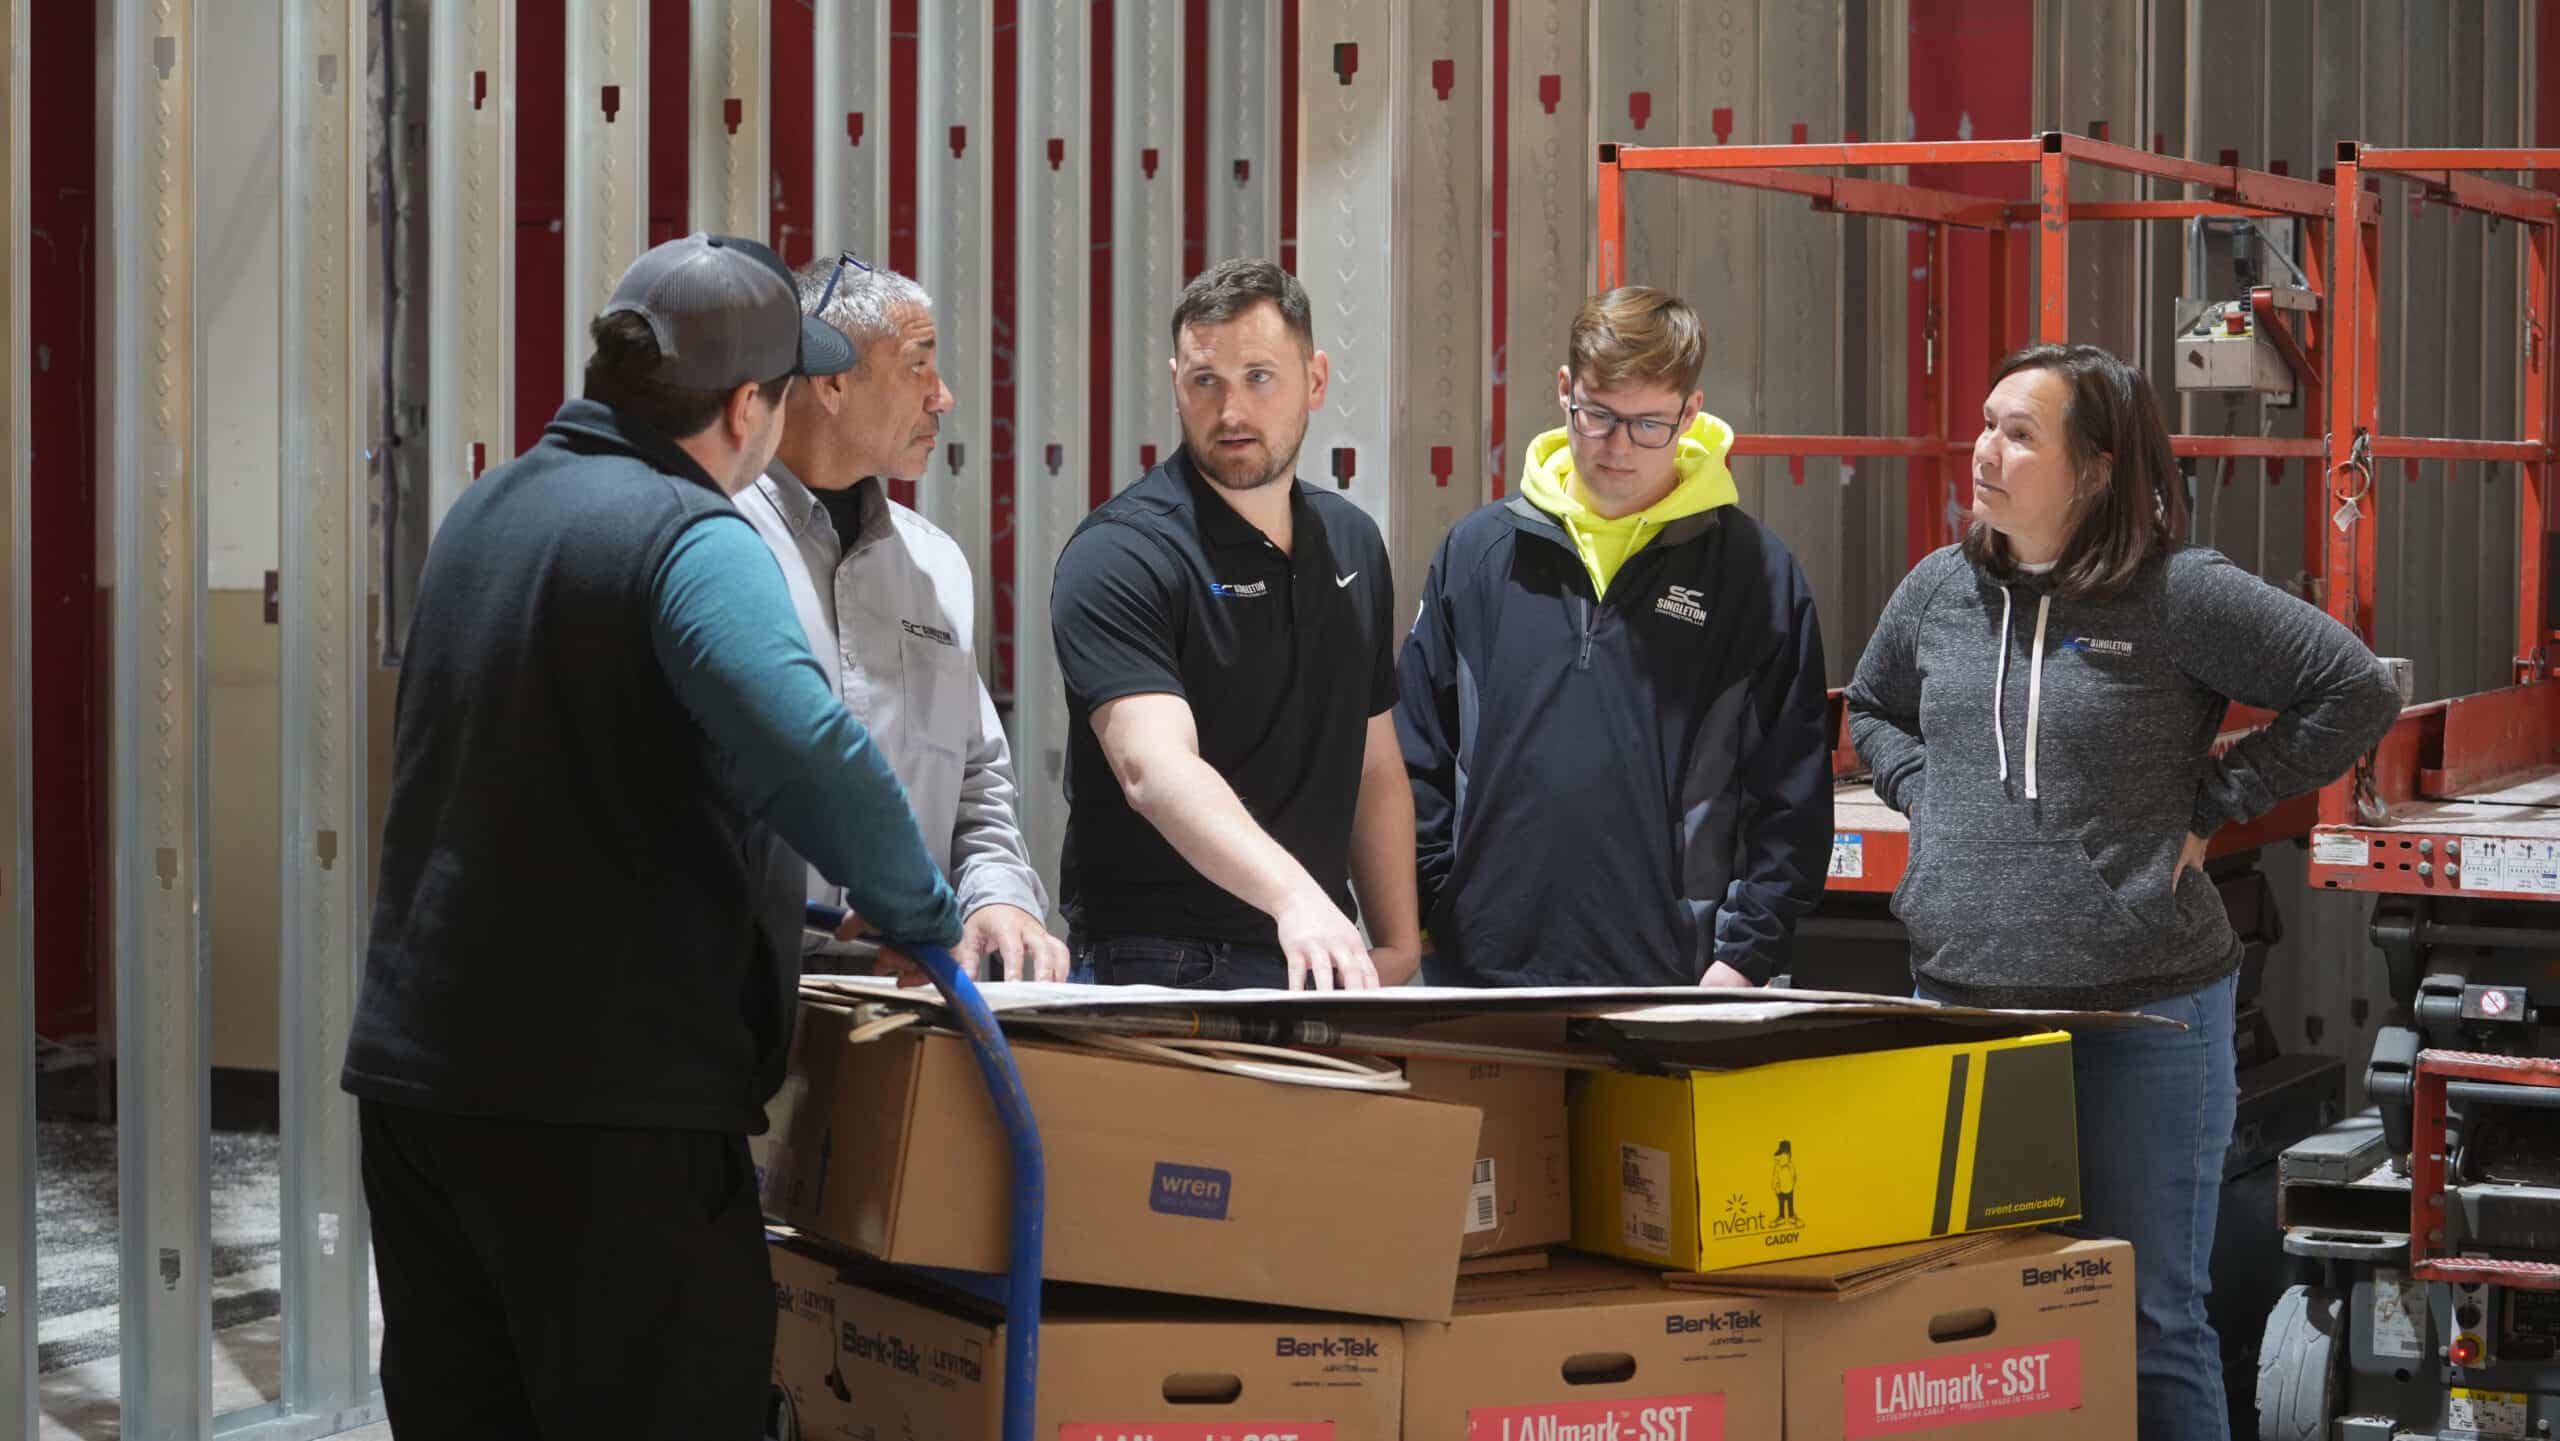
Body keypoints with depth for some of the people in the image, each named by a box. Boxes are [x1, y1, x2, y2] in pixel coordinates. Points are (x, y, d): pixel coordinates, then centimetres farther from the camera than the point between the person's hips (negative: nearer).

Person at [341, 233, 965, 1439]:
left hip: (414, 1067, 8)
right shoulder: (689, 540, -14)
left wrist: (771, 894, 29)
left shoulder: (488, 511, 14)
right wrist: (920, 917, -15)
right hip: (606, 1094, -8)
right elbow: (811, 753, -31)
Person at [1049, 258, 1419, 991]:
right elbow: (1155, 769, -26)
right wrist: (1294, 896, -39)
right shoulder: (1120, 554, -11)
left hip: (1319, 965, 6)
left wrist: (1398, 945, 10)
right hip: (1161, 973, -6)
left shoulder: (1351, 545, 13)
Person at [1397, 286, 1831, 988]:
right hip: (1484, 971, 2)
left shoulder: (1757, 574, 3)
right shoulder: (1478, 553, 9)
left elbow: (1792, 801, 2)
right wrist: (1425, 916, 4)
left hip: (1669, 983, -2)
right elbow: (1416, 762, 13)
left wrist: (1743, 959, -6)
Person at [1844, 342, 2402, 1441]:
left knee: (2150, 1323, 3)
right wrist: (1931, 802, 10)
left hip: (2143, 1019, -5)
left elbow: (2357, 694, -8)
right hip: (1959, 1007, 5)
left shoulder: (2179, 596, -8)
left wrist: (2207, 808, -7)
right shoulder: (1940, 590, 8)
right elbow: (1872, 710, 28)